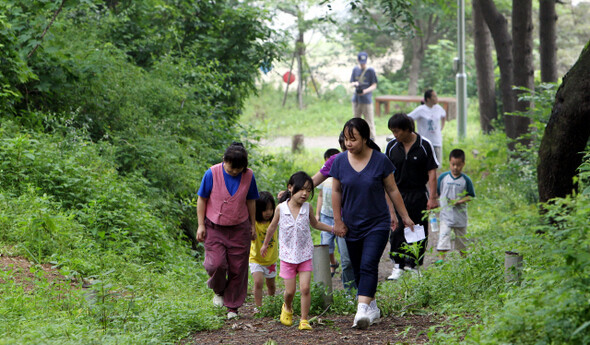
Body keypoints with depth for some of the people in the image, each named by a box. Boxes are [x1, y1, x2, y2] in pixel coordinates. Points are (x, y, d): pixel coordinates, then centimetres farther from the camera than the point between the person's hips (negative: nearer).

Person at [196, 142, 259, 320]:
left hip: (239, 229, 2)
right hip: (214, 228, -2)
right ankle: (218, 291, 15)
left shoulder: (248, 176, -3)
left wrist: (253, 225, 14)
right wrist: (201, 225, -4)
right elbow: (202, 199, -2)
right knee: (216, 263, -16)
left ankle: (233, 307, 16)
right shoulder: (212, 174, -11)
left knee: (238, 269, 3)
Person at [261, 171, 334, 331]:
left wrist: (333, 229, 11)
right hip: (287, 256, -1)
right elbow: (272, 227, 10)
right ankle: (287, 308, 37)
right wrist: (265, 244, 21)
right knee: (290, 291, 4)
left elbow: (315, 224, 18)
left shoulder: (308, 208, -4)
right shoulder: (281, 208, -8)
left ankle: (304, 320, 2)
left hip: (305, 255, 1)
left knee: (305, 288, -9)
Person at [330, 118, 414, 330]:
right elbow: (336, 192, 7)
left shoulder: (380, 161, -8)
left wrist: (404, 217, 7)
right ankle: (372, 308, 26)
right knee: (358, 270, 11)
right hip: (352, 227, 4)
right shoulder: (340, 161, -2)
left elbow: (392, 190, 1)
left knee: (368, 266, -18)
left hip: (377, 224, -4)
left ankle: (362, 310, -26)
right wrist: (338, 221, 5)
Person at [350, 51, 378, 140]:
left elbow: (374, 86, -3)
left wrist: (365, 91, -20)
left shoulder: (370, 70, -3)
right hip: (356, 99, 5)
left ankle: (372, 139, -3)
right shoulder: (355, 69, 10)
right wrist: (355, 84, -10)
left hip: (367, 100, -5)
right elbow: (351, 83, 15)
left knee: (369, 121, -6)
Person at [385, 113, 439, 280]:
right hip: (398, 195, 2)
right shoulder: (391, 146, 2)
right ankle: (398, 266, 4)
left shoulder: (424, 145, -6)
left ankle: (412, 266, 13)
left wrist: (432, 197, -10)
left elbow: (432, 172, -5)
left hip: (419, 195, -2)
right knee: (397, 231, -3)